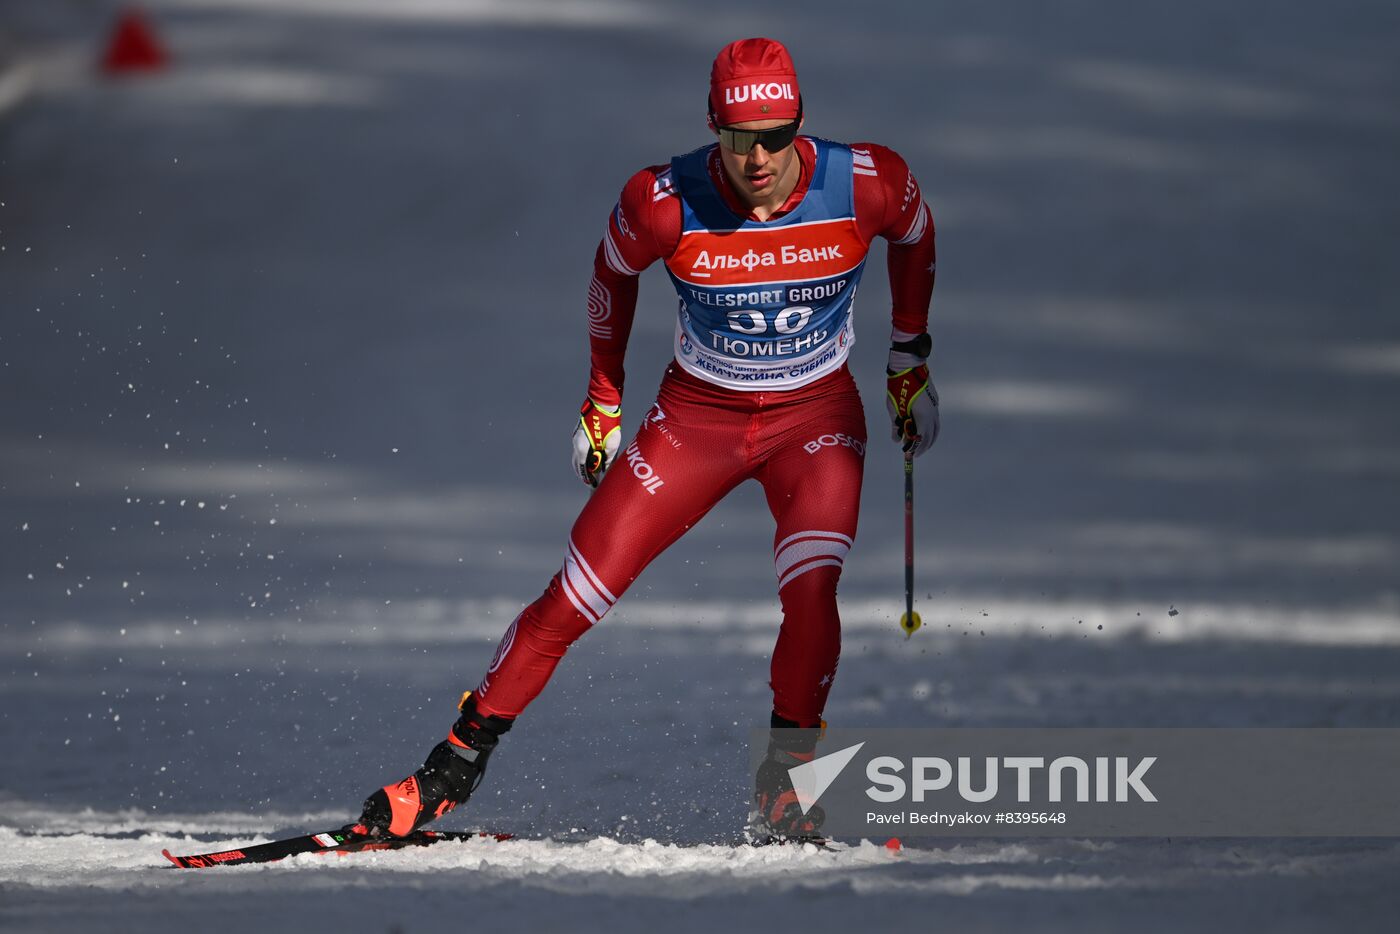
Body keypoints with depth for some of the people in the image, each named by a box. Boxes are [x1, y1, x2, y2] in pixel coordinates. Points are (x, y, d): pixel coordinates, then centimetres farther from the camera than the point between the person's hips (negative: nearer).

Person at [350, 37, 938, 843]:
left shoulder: (866, 185, -22)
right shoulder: (665, 204, -23)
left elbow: (915, 232, 3)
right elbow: (615, 270, 0)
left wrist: (912, 364, 9)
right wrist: (603, 400, 7)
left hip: (816, 418, 0)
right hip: (696, 414, 0)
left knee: (809, 594, -26)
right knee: (572, 601, -6)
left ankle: (788, 778, -6)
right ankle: (452, 769, 9)